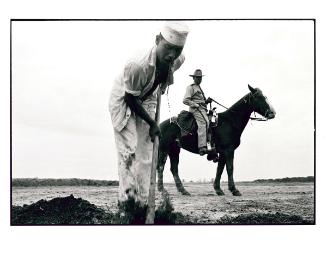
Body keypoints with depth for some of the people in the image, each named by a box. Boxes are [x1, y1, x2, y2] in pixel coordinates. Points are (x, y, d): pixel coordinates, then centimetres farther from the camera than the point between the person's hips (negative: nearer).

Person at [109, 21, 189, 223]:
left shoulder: (178, 60, -22)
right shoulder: (137, 66, -40)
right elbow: (131, 99, -27)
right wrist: (152, 123, -19)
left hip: (147, 101, 6)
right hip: (123, 102, -5)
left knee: (146, 154, 3)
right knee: (128, 150, -13)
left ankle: (142, 202, 9)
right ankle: (127, 197, -5)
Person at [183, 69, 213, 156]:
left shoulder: (200, 89, 32)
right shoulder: (190, 87, 5)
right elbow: (185, 100, -6)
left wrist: (207, 101, 16)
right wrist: (196, 105, -13)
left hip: (202, 109, 10)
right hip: (196, 109, -10)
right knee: (204, 122, -30)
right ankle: (202, 147, -42)